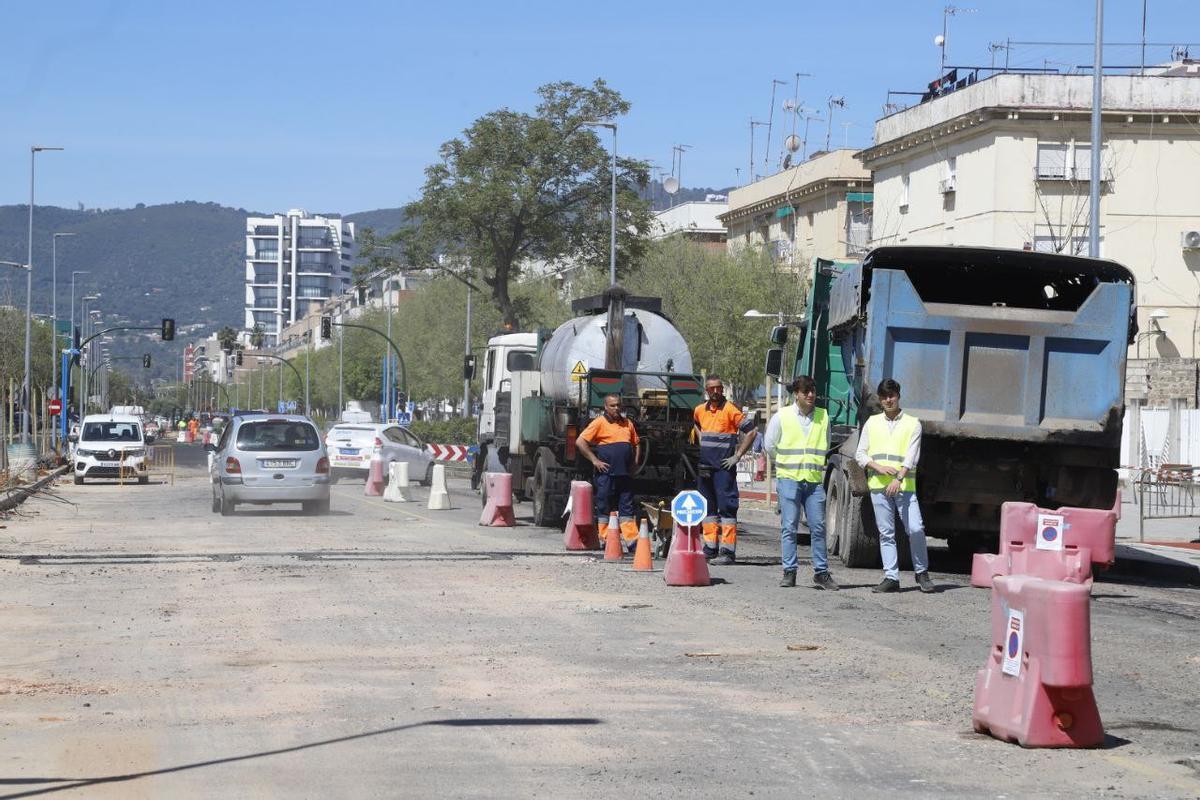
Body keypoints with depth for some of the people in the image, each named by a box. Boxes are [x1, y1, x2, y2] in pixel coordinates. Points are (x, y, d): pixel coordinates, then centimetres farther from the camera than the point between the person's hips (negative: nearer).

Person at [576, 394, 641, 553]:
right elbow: (580, 442, -8)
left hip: (625, 474, 5)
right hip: (607, 473, -5)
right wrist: (594, 460, -10)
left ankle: (632, 541, 2)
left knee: (627, 508, 4)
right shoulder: (599, 423, -3)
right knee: (604, 508, 1)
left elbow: (635, 443, 27)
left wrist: (634, 461, 12)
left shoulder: (627, 424, 14)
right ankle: (605, 542, 5)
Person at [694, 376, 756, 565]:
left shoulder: (730, 410, -8)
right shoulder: (700, 410, 10)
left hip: (724, 466, -7)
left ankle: (728, 551, -10)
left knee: (727, 506, -8)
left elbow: (750, 431, -10)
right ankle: (710, 548, 18)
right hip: (704, 467, 7)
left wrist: (738, 456, -10)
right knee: (708, 507, 11)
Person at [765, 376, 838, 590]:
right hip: (789, 478, -2)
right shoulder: (782, 416, 2)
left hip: (815, 479, 2)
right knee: (789, 527, -2)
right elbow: (770, 445, 10)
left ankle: (821, 572, 6)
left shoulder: (823, 416, 8)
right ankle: (789, 572, 3)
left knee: (818, 527, 0)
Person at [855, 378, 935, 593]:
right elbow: (860, 454, 11)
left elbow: (912, 456, -4)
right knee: (886, 533, 2)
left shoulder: (912, 423, 6)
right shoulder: (872, 423, 14)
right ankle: (891, 578, 4)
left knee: (916, 529, -11)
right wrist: (879, 467, -7)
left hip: (904, 485, -2)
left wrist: (898, 478, -19)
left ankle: (922, 573, 5)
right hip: (878, 486, 2)